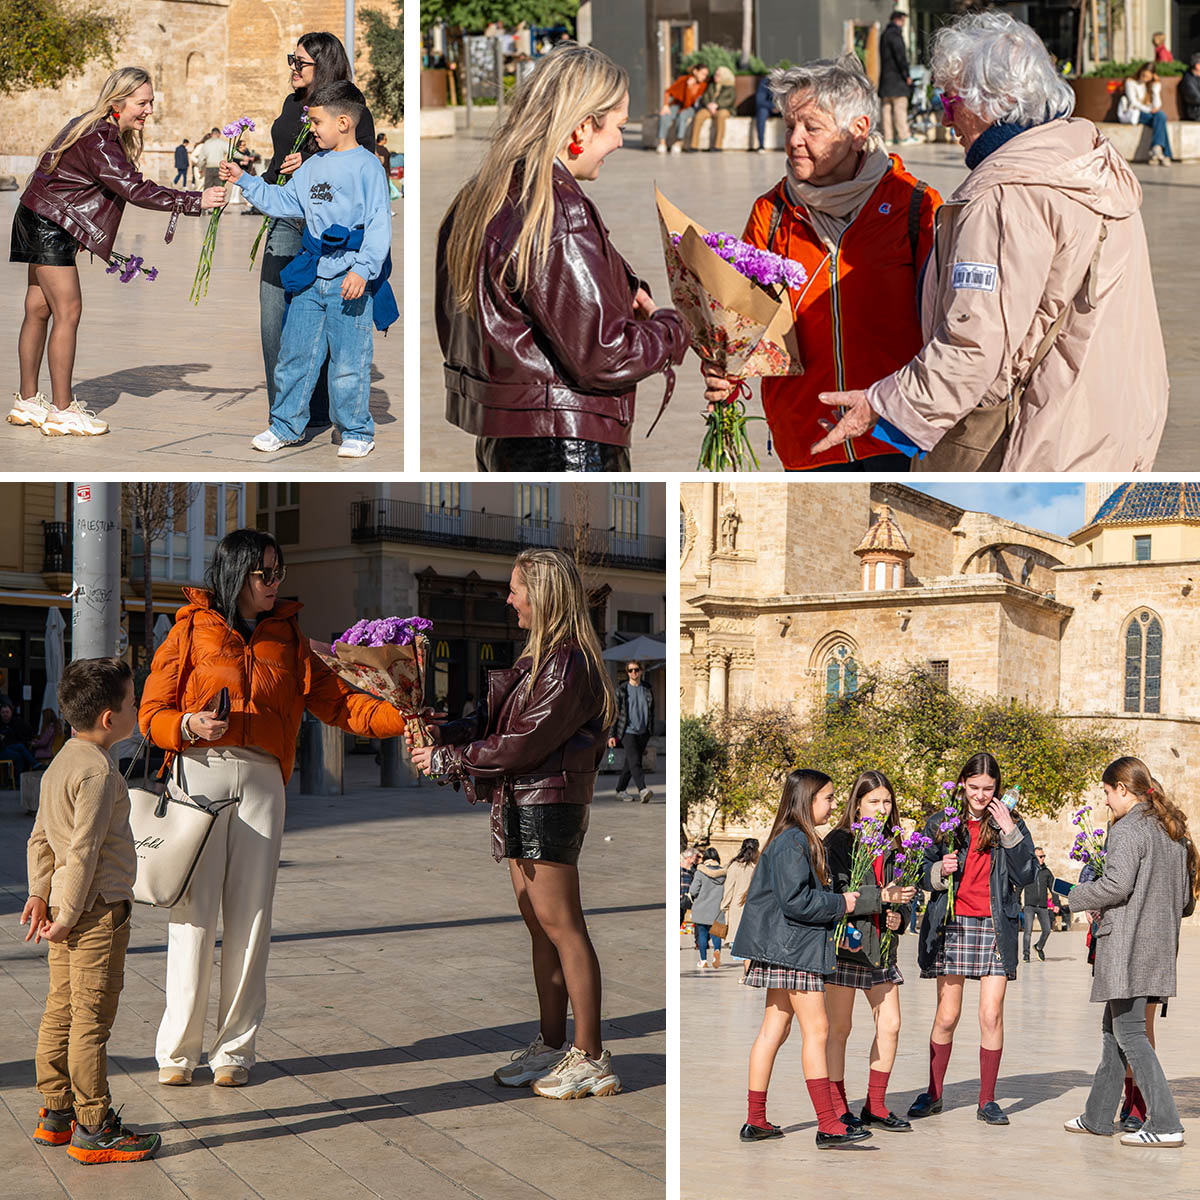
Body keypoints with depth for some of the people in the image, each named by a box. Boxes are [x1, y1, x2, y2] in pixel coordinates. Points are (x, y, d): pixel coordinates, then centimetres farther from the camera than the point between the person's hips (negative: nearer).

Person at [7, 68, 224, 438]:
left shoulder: (101, 131, 10)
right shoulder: (97, 140, -23)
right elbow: (134, 189, -30)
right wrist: (195, 201, -31)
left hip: (45, 223, 10)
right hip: (48, 225, -10)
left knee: (39, 308, 12)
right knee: (68, 311, -8)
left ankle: (27, 401, 17)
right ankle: (61, 411, -6)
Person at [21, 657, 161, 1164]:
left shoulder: (61, 763, 11)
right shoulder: (98, 772, -19)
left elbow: (41, 838, 16)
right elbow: (83, 851, -20)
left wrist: (40, 893, 17)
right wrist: (67, 915, -15)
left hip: (71, 908, 10)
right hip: (99, 910, -10)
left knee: (60, 1012, 14)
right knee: (91, 1019, -4)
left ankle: (55, 1114, 22)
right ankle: (93, 1128, 0)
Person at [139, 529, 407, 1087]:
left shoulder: (287, 636, 17)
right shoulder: (192, 629, 8)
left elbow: (333, 700, 10)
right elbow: (152, 712, 5)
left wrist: (401, 721, -4)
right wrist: (188, 725, -17)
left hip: (261, 781, 3)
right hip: (200, 773, -3)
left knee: (250, 915, -1)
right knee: (193, 911, -6)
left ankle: (234, 1048, 6)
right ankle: (178, 1050, 2)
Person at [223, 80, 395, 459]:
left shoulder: (366, 165, -9)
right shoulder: (312, 166, 14)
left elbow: (379, 224, -14)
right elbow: (283, 201, 25)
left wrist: (363, 269, -22)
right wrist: (244, 181, 17)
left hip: (351, 279, -7)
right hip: (311, 276, 7)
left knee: (349, 360, -1)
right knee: (295, 352, 10)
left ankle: (356, 432, 12)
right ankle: (286, 426, 22)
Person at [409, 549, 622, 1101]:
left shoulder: (569, 666, -16)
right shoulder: (538, 658, 17)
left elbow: (522, 745, -18)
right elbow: (493, 721, 15)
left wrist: (447, 759, -11)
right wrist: (441, 732, -1)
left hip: (547, 803, -10)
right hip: (519, 805, 10)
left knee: (560, 925, -8)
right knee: (539, 926, 12)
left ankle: (591, 1058, -4)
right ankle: (552, 1044, 19)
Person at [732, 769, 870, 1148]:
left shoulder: (801, 840, 17)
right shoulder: (792, 843, -16)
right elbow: (795, 900, -22)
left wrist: (839, 902, 9)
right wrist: (841, 904, -12)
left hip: (787, 948, 11)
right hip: (794, 949, -11)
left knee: (774, 1029, 11)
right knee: (816, 1030, -9)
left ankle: (756, 1121, 14)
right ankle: (828, 1127, -8)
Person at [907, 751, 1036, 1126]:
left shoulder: (1010, 824, 7)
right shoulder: (941, 824, 8)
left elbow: (1026, 876, -3)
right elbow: (923, 876, 11)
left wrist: (1010, 832, -11)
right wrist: (940, 872, -11)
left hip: (995, 927, 0)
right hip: (951, 926, 0)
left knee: (992, 1015, -5)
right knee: (947, 1016, 3)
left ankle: (987, 1101, 5)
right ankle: (933, 1094, 18)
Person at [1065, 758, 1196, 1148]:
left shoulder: (1127, 829, -13)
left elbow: (1117, 884, -23)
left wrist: (1078, 897, -7)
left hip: (1127, 945, -9)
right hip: (1160, 946, 9)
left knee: (1130, 1033, -6)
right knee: (1114, 1029, 17)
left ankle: (1165, 1123, -10)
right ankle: (1098, 1116, 23)